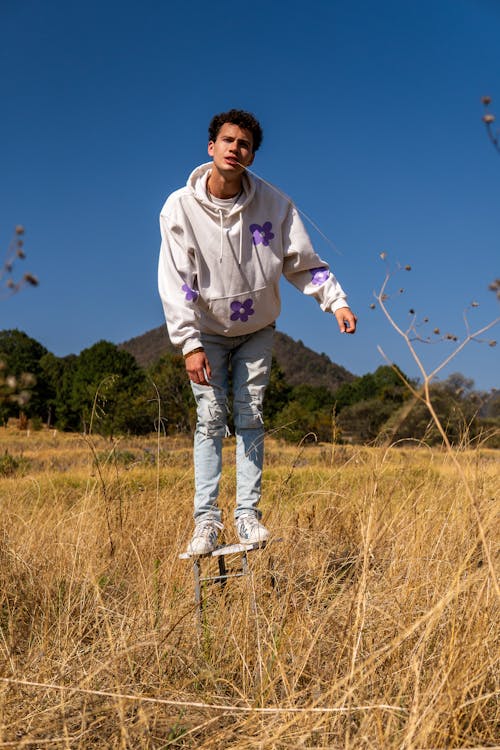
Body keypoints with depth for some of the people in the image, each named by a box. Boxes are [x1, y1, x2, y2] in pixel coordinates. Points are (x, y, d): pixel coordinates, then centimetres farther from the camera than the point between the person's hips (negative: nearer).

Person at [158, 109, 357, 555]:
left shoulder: (272, 202, -13)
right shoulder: (181, 207, -17)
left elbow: (302, 261, -5)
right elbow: (175, 282, -18)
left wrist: (336, 301, -18)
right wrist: (190, 344, -24)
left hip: (257, 329, 1)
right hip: (208, 330, -1)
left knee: (250, 415, -1)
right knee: (210, 418, -4)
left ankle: (248, 513, 5)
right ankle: (206, 518, 0)